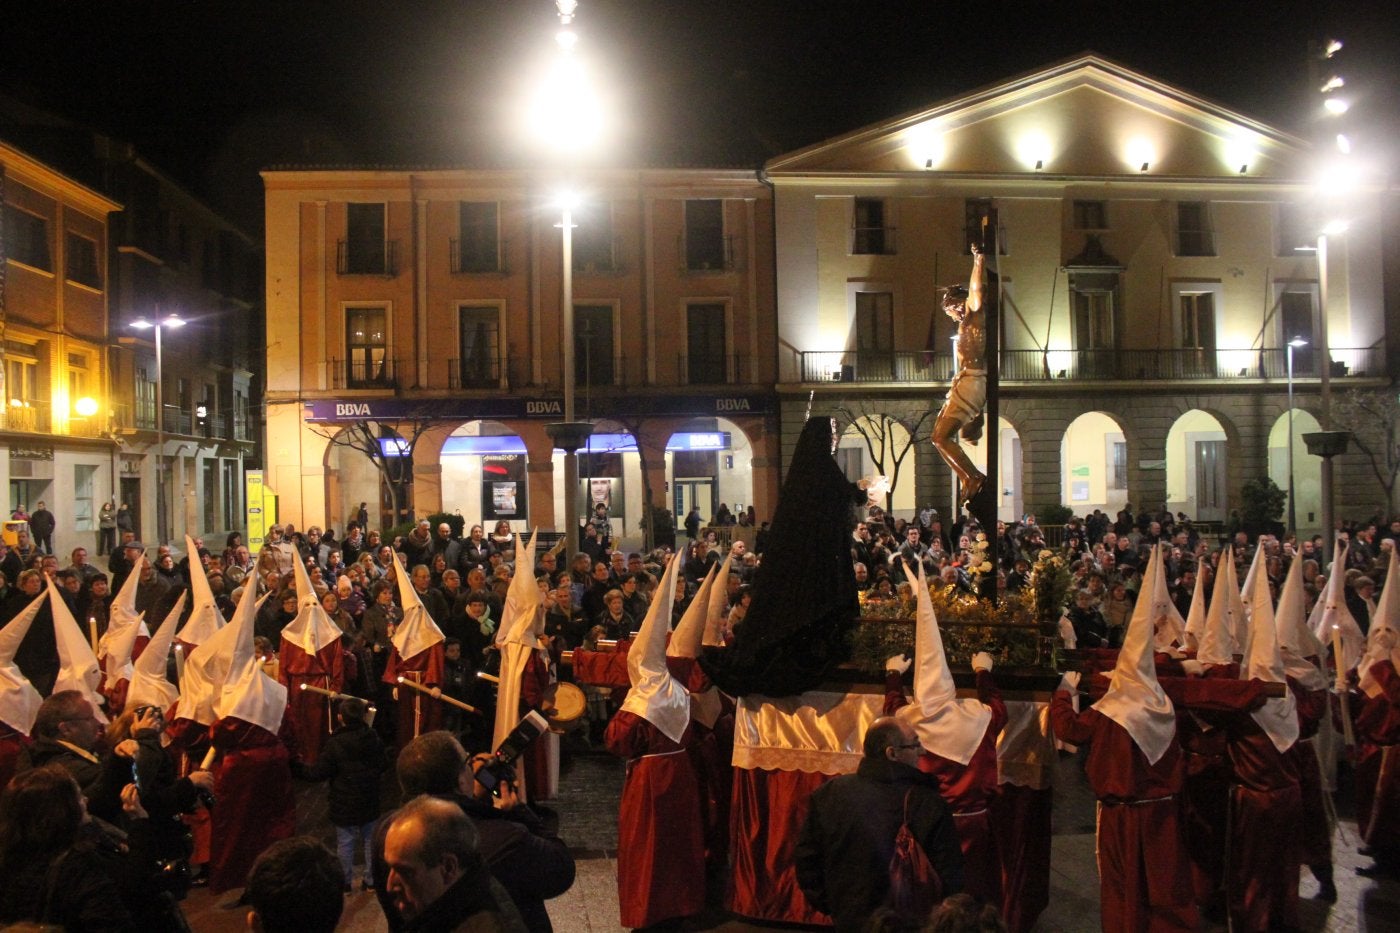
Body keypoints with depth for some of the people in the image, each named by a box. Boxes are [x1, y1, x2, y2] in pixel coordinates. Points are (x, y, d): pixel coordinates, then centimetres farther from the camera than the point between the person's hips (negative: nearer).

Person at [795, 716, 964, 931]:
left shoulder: (829, 793, -5)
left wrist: (829, 906, 12)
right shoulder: (927, 804, -17)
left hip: (848, 921, 4)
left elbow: (805, 859, 1)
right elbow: (949, 878, -14)